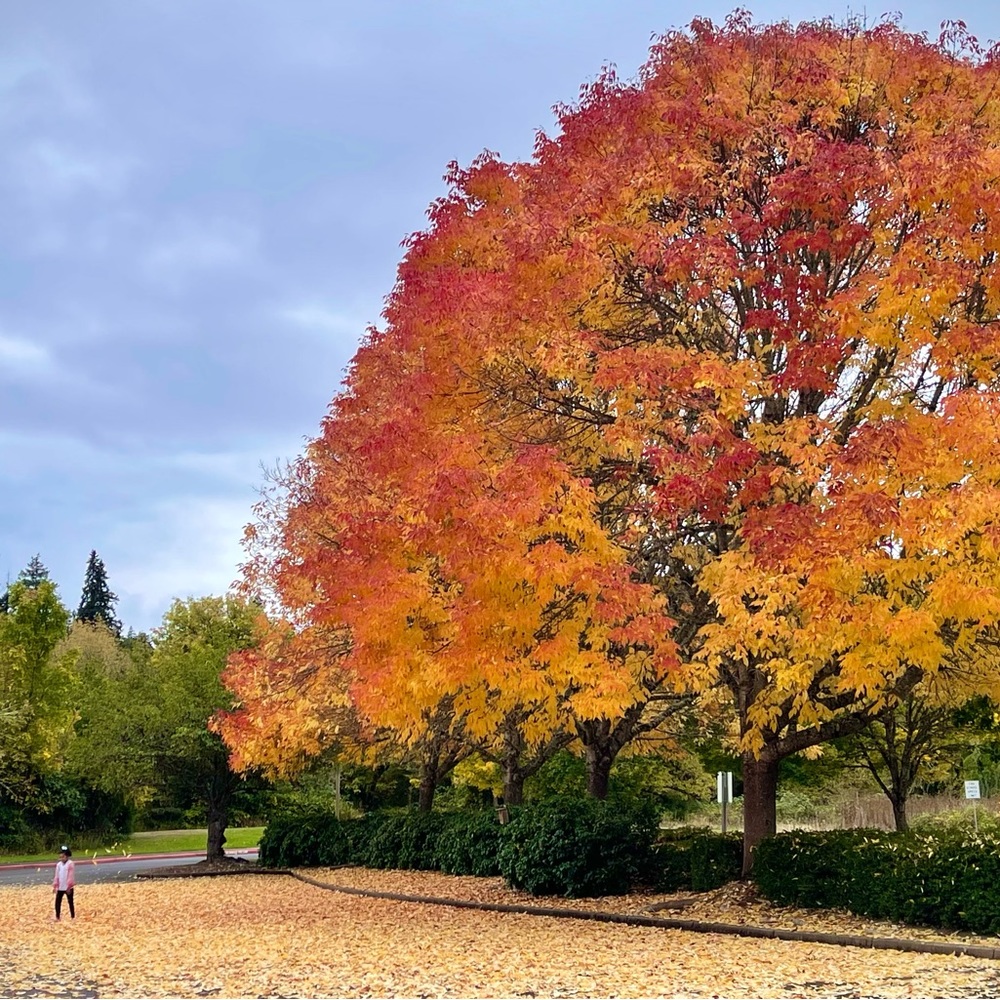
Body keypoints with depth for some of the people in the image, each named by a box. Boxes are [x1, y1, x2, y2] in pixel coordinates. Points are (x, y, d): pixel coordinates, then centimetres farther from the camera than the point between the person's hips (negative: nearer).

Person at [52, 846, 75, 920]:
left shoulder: (70, 864, -12)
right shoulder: (58, 864, 6)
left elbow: (71, 876, -15)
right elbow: (57, 876, 9)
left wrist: (69, 886, -19)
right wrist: (55, 886, 5)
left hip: (68, 887, -5)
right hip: (60, 887, 5)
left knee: (70, 902, 4)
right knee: (57, 902, 6)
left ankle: (73, 917, 13)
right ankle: (57, 917, 16)